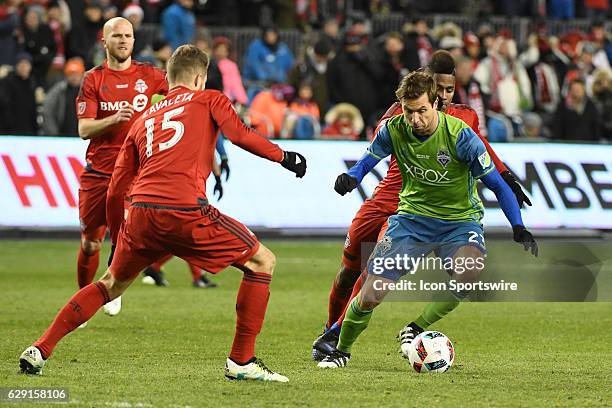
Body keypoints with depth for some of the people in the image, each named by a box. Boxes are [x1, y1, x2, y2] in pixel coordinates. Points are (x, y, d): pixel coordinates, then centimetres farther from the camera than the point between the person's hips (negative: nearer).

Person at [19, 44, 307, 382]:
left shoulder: (143, 119, 28)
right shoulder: (208, 100, 16)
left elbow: (116, 190, 25)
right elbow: (240, 135, -4)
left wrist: (117, 242, 35)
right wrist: (284, 157, 8)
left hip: (140, 214, 5)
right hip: (186, 210, -5)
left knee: (111, 284, 27)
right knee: (262, 263, 10)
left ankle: (39, 351, 20)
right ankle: (241, 361, 6)